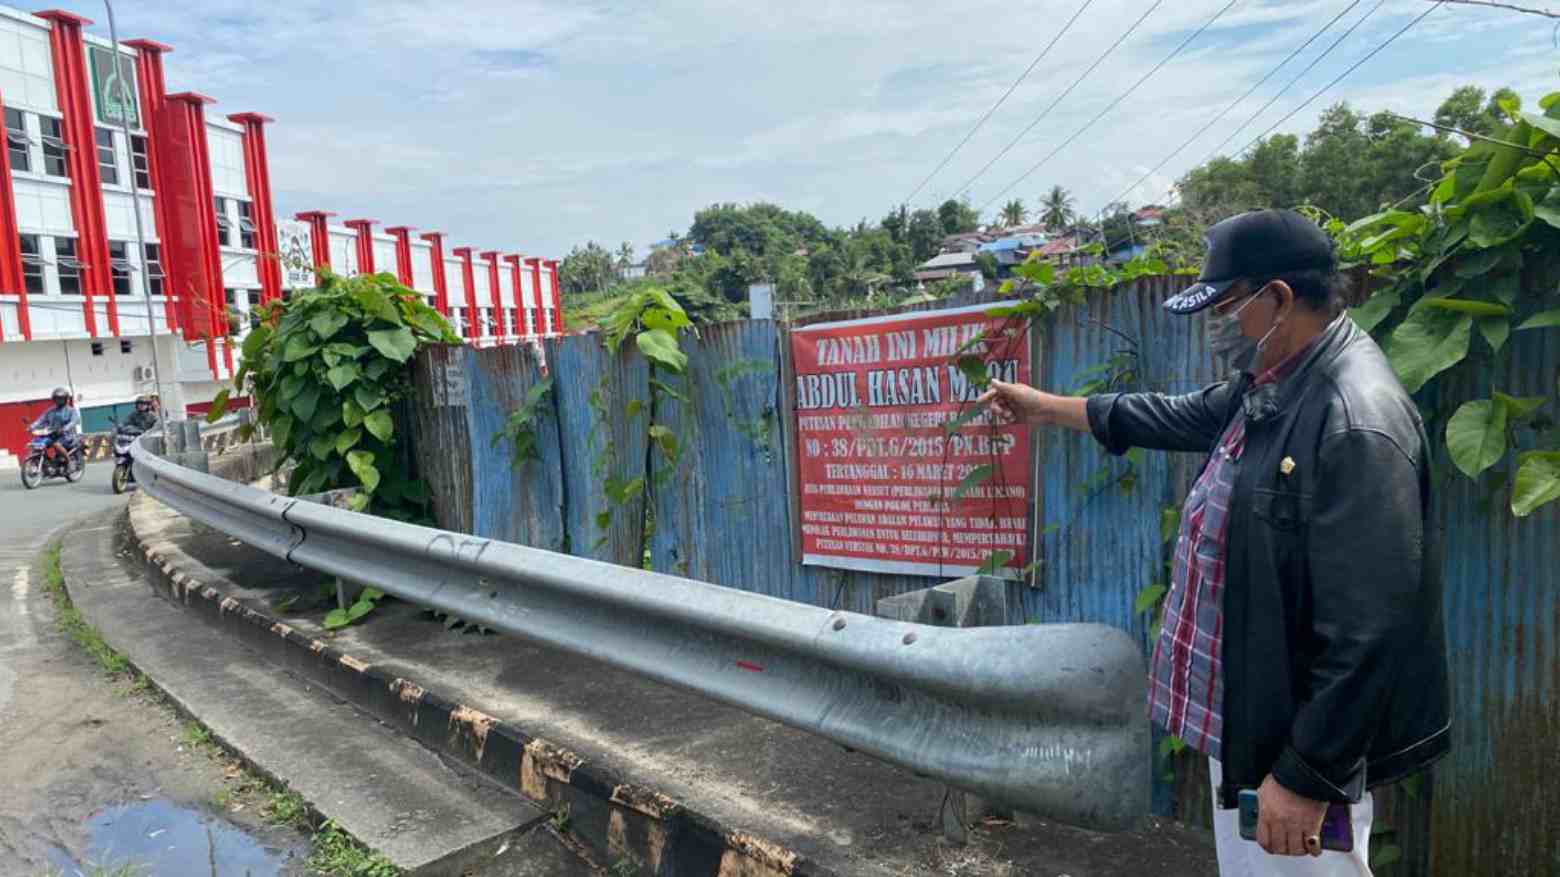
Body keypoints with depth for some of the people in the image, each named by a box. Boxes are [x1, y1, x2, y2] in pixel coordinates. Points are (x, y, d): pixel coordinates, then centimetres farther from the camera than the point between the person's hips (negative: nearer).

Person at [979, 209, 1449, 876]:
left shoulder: (1356, 422, -26)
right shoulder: (1270, 385, 4)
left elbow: (1369, 633, -28)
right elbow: (1179, 417, 22)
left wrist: (1307, 777, -23)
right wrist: (1044, 407, 28)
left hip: (1298, 743, -9)